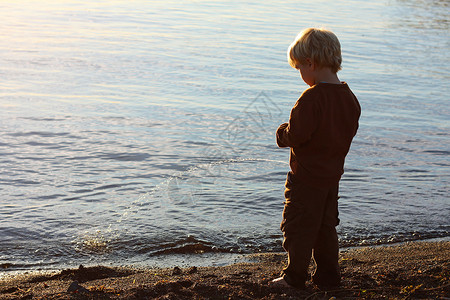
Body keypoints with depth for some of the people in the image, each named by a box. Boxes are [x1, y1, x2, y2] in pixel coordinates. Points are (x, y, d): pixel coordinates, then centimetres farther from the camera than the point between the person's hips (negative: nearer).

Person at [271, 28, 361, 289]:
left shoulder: (311, 98, -22)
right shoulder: (349, 97, 2)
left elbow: (296, 135, -23)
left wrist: (282, 133, -2)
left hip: (307, 176, -8)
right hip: (333, 174, 8)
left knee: (298, 227, 6)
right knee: (326, 226, 18)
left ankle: (296, 275, 16)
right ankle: (328, 275, 25)